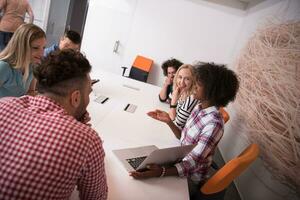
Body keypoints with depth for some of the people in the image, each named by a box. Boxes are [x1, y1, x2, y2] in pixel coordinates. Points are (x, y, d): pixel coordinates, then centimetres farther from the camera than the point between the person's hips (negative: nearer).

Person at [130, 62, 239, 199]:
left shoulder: (214, 124, -28)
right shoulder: (199, 108, -3)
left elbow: (192, 163, -32)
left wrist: (161, 172, -47)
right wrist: (168, 121, -9)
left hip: (190, 179, -6)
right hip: (180, 161, 6)